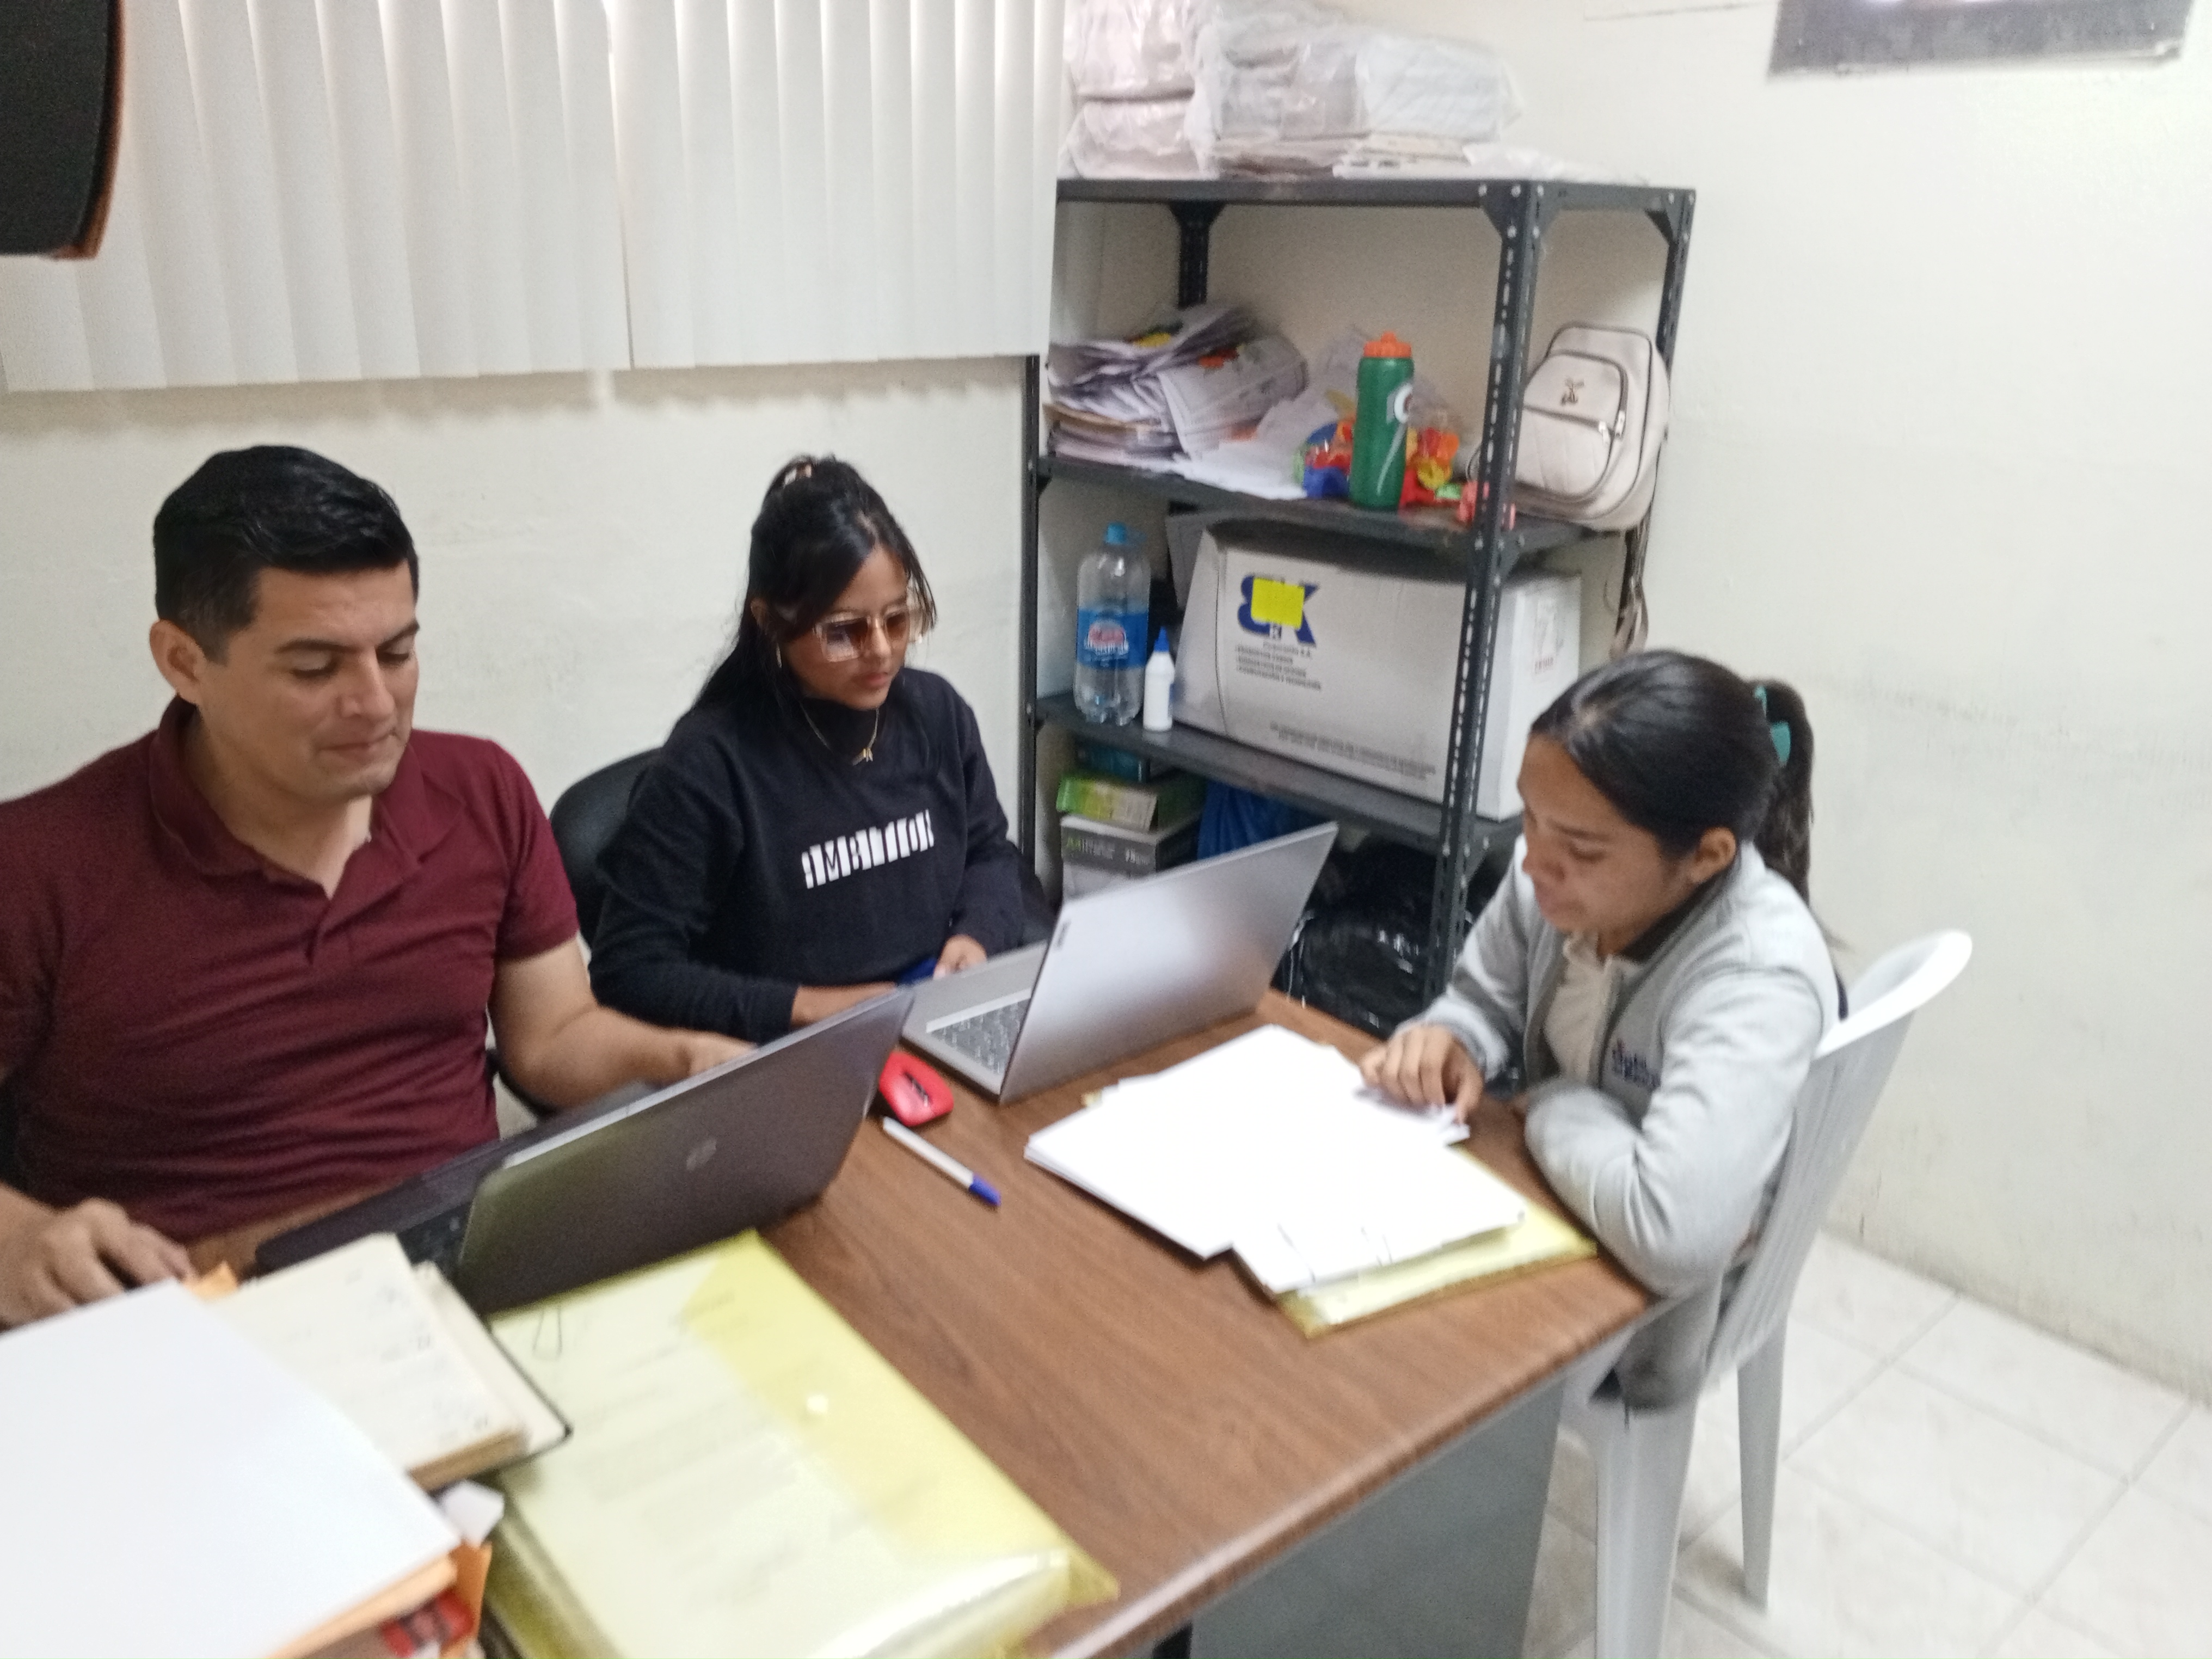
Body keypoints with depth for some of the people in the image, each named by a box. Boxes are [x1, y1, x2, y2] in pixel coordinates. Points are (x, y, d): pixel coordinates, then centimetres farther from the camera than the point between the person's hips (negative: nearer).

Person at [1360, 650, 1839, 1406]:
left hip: (1637, 1302, -6)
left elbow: (1676, 1235, -45)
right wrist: (1447, 1043, -19)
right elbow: (1486, 999, 4)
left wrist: (1557, 1110, -27)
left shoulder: (1758, 979, -33)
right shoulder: (1566, 871, -14)